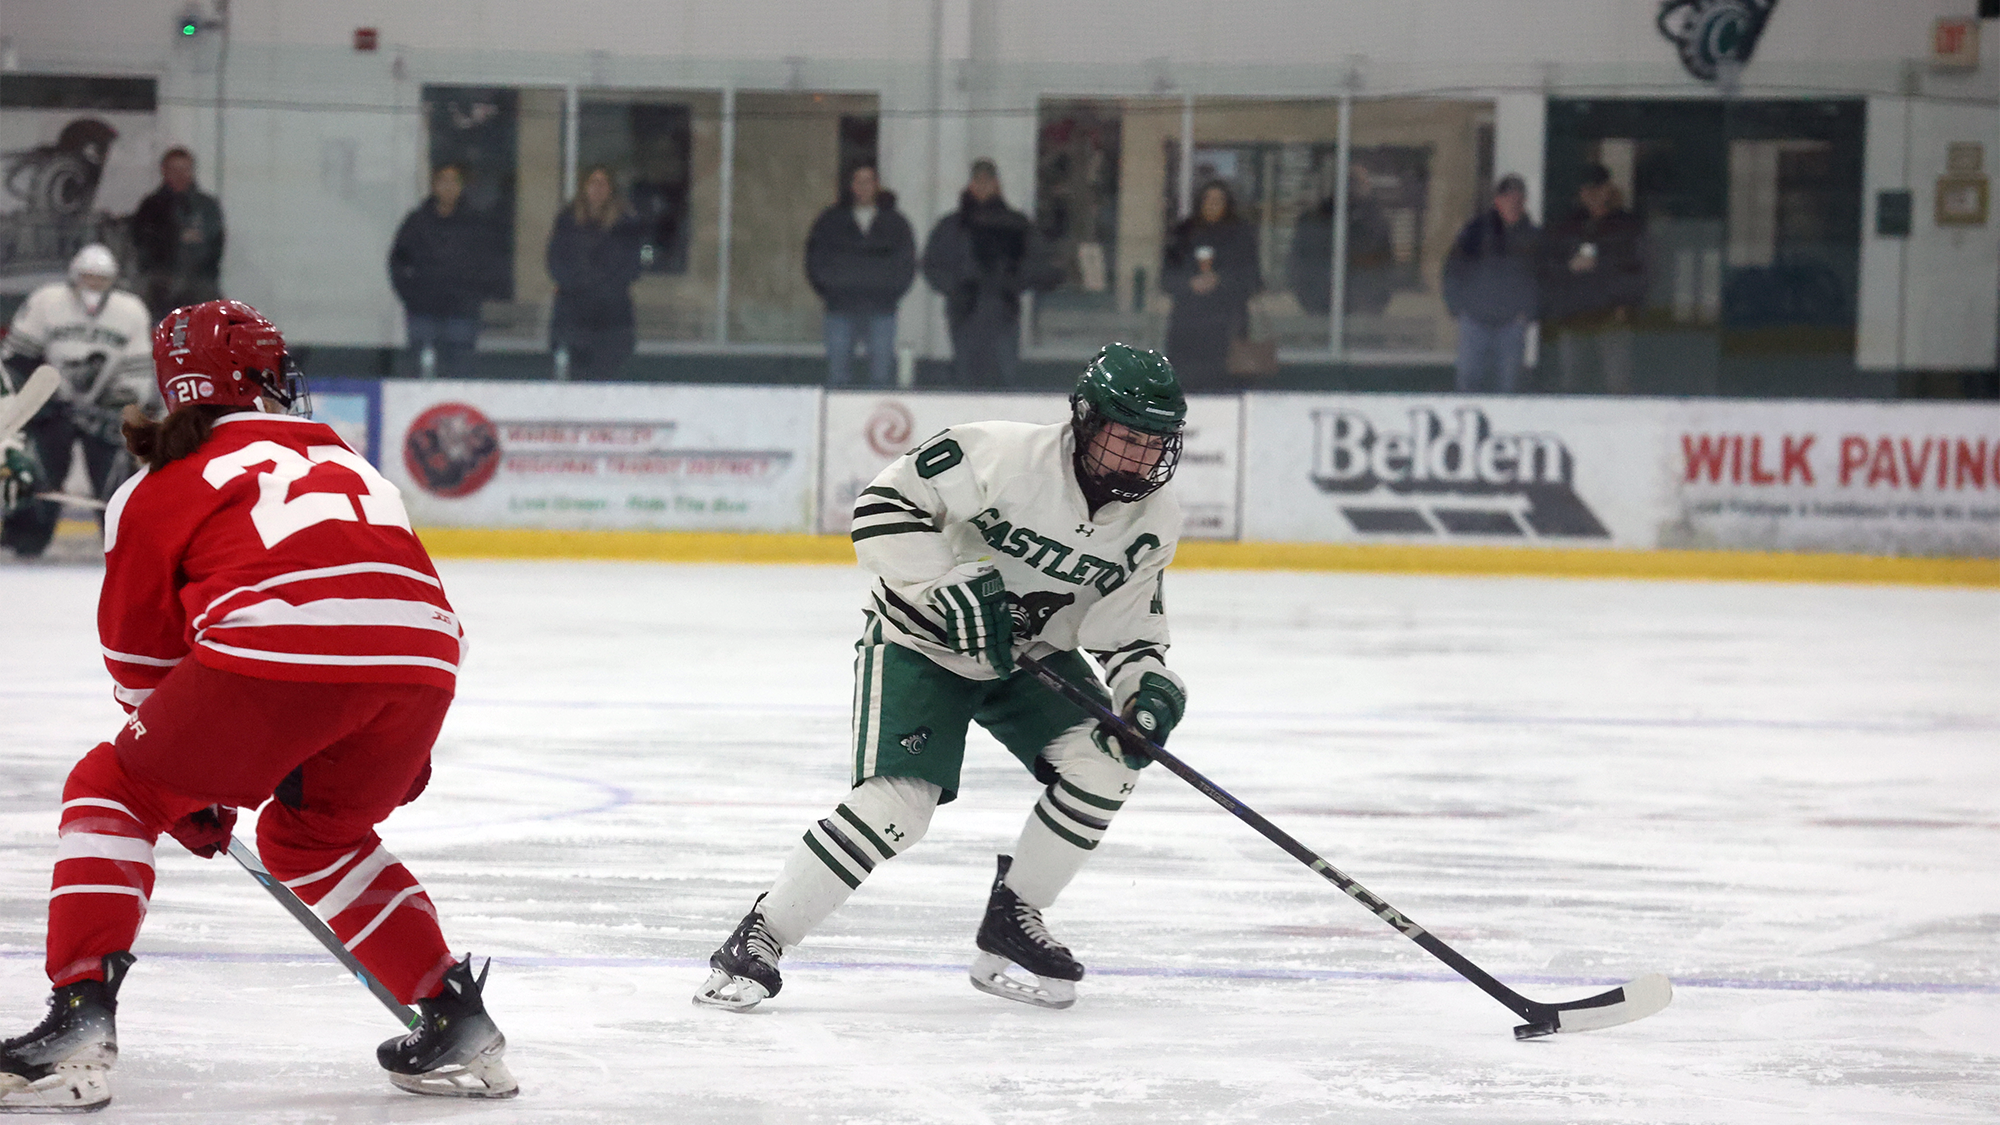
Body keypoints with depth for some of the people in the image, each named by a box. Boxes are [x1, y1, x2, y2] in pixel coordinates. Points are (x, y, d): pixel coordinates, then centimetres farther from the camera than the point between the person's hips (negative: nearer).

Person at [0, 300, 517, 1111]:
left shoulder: (158, 487, 22)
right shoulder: (337, 454, 35)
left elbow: (141, 657, 26)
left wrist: (188, 796, 37)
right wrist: (395, 759, 41)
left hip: (278, 654, -5)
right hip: (420, 658, 5)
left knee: (112, 793, 14)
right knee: (310, 832, 31)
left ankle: (79, 1022, -2)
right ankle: (457, 1023, 25)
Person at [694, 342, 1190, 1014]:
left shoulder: (1155, 518, -10)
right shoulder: (1001, 454, -28)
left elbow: (1129, 628, -4)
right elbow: (883, 504, -26)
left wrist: (1148, 683, -24)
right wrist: (948, 588, -32)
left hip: (1034, 650, 6)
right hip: (921, 642, -6)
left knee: (1104, 760, -15)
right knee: (900, 800, -21)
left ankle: (1012, 920, 5)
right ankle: (756, 944, -12)